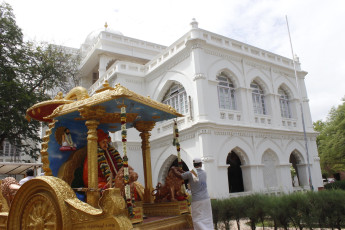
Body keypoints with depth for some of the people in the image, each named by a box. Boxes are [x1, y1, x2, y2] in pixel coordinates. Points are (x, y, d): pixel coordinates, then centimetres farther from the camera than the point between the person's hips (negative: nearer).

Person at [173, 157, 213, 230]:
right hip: (206, 199, 4)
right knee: (207, 219, 13)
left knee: (198, 220, 1)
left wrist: (174, 169, 22)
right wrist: (182, 171, 22)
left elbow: (178, 175, 2)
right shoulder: (204, 173, 6)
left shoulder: (191, 173, -8)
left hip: (196, 200, -4)